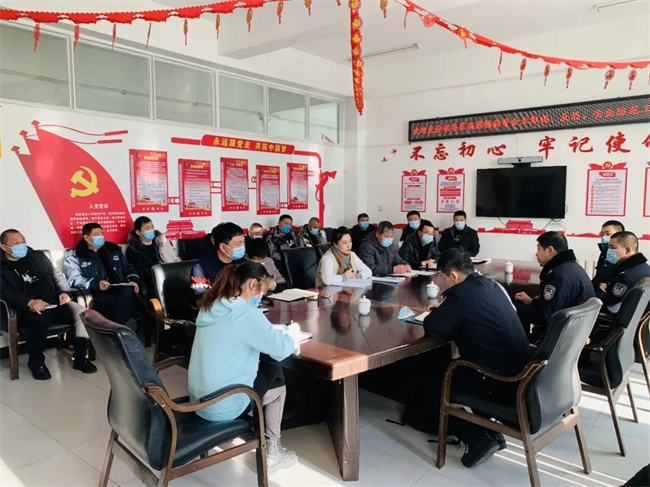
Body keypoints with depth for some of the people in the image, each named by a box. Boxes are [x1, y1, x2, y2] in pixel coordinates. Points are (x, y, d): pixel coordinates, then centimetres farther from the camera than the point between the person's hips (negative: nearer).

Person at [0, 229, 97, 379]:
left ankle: (81, 358, -10)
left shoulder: (37, 256, 20)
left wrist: (64, 292, -1)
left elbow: (56, 274, 20)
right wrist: (29, 302, -27)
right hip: (29, 310, -4)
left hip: (55, 303, 4)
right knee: (38, 321, -38)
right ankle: (36, 362, -11)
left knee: (82, 313, -22)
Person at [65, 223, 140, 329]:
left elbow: (128, 268, 23)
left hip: (120, 291, 4)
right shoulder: (75, 255, 9)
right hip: (97, 297, -4)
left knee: (129, 289, -33)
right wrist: (95, 284, -21)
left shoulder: (113, 249, 23)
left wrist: (133, 280, 0)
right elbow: (74, 279, -4)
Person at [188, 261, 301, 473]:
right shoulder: (246, 313, -22)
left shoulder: (210, 307, 3)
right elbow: (281, 349, -15)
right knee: (278, 385, 17)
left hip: (199, 398, 8)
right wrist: (293, 334, 6)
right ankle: (271, 452, 25)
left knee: (269, 371, 21)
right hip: (222, 405, -7)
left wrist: (276, 333, 10)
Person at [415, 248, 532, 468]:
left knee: (431, 385, 8)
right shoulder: (492, 285, 9)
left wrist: (439, 312, 9)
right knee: (450, 370, 29)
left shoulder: (460, 292, -14)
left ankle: (479, 440, 1)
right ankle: (490, 431, 22)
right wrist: (446, 309, 21)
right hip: (521, 372, 8)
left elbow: (432, 328, -12)